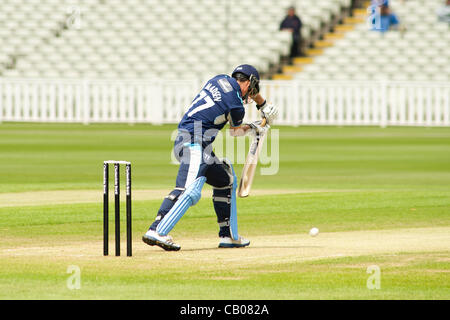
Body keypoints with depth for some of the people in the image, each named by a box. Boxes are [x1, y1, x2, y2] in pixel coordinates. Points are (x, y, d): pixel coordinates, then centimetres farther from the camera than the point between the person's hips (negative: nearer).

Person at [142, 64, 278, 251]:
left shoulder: (221, 80, 13)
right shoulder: (236, 106, -10)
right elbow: (236, 131, 12)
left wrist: (264, 105, 45)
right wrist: (254, 128, 30)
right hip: (194, 144, -10)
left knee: (226, 180, 21)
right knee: (191, 191, -25)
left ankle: (228, 236, 23)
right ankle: (157, 232, -37)